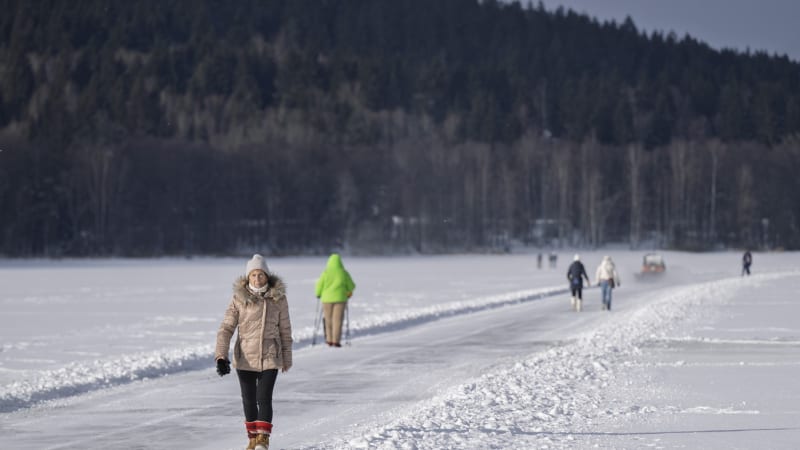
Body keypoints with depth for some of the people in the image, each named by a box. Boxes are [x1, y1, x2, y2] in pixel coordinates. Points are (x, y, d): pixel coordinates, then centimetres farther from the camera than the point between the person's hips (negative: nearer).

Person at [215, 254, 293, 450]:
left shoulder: (278, 298, -2)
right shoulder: (239, 299, -6)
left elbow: (285, 330, 8)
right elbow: (226, 328, -7)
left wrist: (287, 358, 14)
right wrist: (221, 356, -18)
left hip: (270, 358, -1)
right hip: (244, 358, 1)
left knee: (264, 398, -12)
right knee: (249, 400, 10)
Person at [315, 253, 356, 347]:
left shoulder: (326, 273, -7)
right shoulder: (343, 273, -3)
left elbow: (319, 285, -5)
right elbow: (351, 286, 6)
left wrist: (318, 294, 15)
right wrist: (349, 293, 27)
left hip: (327, 298, 0)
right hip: (340, 298, 0)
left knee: (328, 319, 12)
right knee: (338, 320, 1)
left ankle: (329, 340, 15)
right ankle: (336, 341, -5)